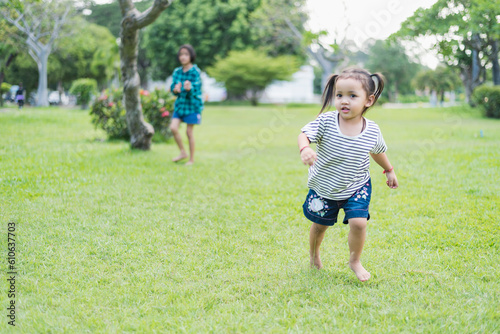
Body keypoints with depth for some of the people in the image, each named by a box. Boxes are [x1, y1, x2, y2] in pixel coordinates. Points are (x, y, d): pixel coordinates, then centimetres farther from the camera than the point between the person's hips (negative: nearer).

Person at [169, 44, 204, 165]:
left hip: (192, 104, -5)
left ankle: (192, 159, 14)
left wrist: (189, 88, -43)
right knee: (173, 128, -7)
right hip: (180, 103, 5)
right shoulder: (177, 72, 4)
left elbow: (196, 89, -20)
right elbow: (173, 88, 4)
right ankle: (183, 153, 12)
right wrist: (175, 90, -20)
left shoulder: (195, 72, -12)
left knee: (189, 132, 0)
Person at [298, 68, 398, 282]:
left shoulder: (372, 131, -13)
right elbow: (304, 135, -29)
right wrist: (304, 149, -51)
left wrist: (389, 170, 22)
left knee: (358, 222, -17)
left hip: (356, 188, 0)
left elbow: (377, 152, 7)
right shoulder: (326, 121, -20)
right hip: (324, 187, 0)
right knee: (320, 224, 16)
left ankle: (355, 261, 11)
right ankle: (313, 253, 48)